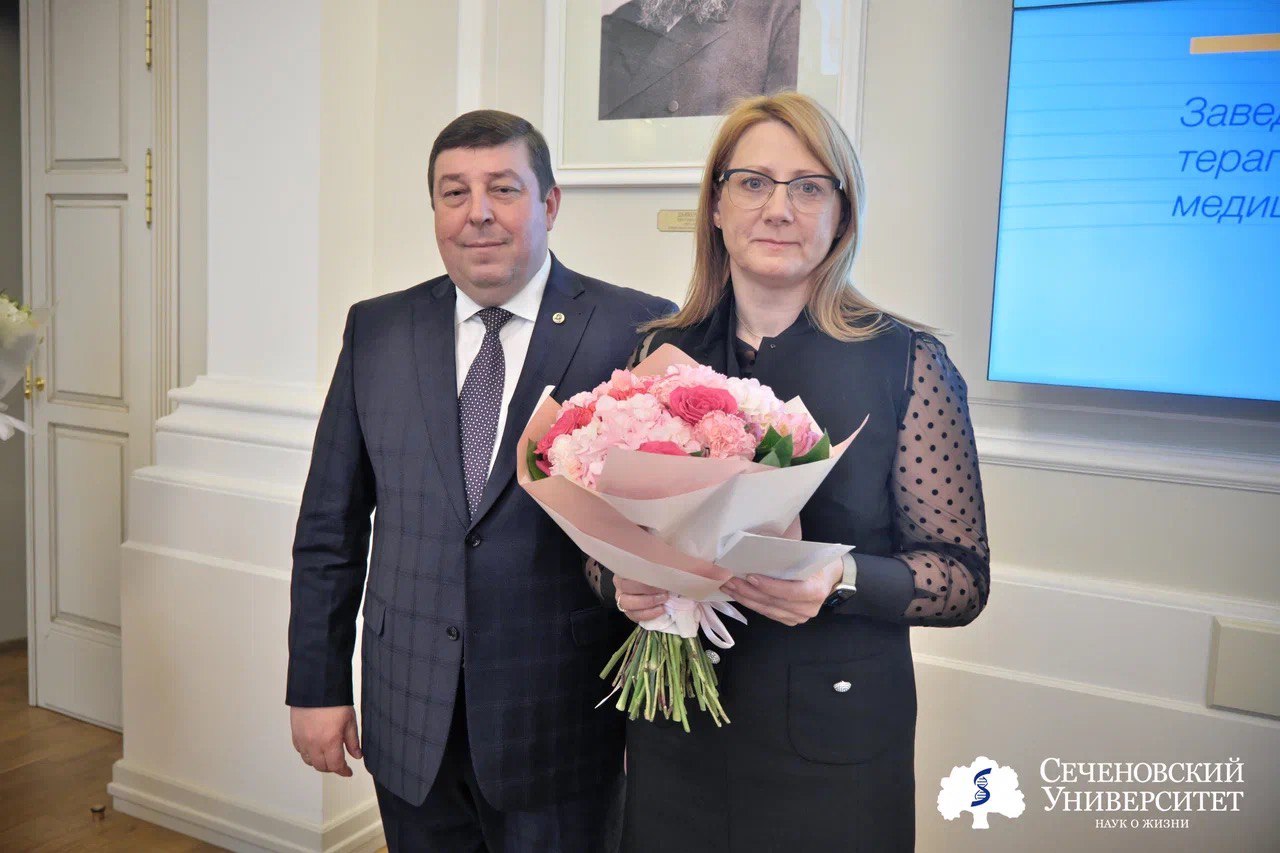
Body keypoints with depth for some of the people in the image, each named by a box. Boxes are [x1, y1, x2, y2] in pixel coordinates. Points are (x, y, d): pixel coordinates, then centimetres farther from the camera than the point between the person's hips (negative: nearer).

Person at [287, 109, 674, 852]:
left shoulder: (637, 330, -8)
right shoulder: (377, 330, 3)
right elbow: (331, 527, 6)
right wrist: (317, 686, 5)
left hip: (560, 726, -3)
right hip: (409, 720, 3)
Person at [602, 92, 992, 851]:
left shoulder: (908, 363, -9)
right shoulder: (662, 354, 1)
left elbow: (963, 577, -7)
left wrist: (843, 581, -24)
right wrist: (624, 581, -13)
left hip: (834, 740, -2)